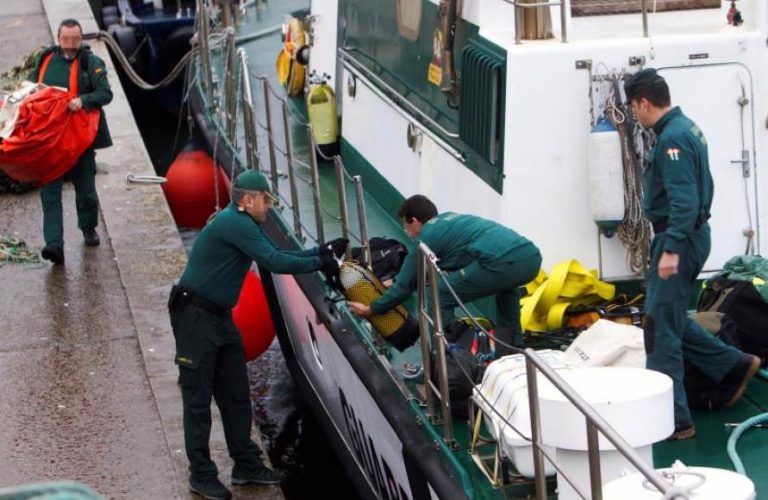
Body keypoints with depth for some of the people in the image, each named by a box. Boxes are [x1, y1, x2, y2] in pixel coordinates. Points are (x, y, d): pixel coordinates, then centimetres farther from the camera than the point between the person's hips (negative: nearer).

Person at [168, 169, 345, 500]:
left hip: (220, 317, 10)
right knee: (198, 399, -2)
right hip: (195, 315, -10)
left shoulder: (245, 225, 13)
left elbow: (277, 256, 14)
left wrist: (323, 251, 7)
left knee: (236, 395, 13)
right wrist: (319, 264, -13)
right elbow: (274, 262, -23)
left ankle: (247, 465, 21)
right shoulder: (233, 223, -20)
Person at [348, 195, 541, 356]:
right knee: (506, 284, 41)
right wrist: (394, 281, 59)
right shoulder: (448, 219, 35)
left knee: (441, 298, 8)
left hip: (503, 261, -8)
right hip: (531, 255, 8)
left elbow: (405, 285, 19)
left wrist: (371, 309, 32)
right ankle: (512, 353, 42)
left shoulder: (426, 238, 12)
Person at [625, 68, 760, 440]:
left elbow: (684, 200, -27)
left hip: (678, 238, -10)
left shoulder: (672, 138, -19)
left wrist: (671, 249, -30)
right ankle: (734, 366, 26)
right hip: (693, 234, 10)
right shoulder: (687, 128, 13)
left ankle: (673, 419, -2)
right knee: (671, 320, 21)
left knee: (661, 330, -6)